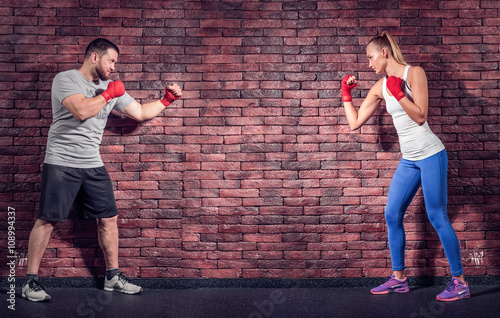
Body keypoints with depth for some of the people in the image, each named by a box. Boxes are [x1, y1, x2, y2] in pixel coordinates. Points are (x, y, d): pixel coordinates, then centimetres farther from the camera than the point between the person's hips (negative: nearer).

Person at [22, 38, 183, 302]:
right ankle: (30, 281, 10)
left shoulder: (112, 88, 12)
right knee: (47, 219, -2)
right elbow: (81, 111, -24)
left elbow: (140, 113, 20)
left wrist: (166, 100, 12)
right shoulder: (66, 79, -7)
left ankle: (113, 277, 19)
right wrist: (108, 94, -11)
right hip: (61, 163, -6)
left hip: (93, 166, 6)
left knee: (108, 218, 6)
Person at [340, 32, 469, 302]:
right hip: (408, 160, 7)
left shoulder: (414, 73, -7)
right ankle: (398, 278, 18)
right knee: (392, 215, 6)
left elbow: (420, 116, -15)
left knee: (437, 217, -6)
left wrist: (397, 92, -18)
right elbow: (355, 122, 12)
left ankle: (460, 282, 6)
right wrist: (346, 94, 14)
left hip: (430, 155, -7)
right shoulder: (380, 87, 10)